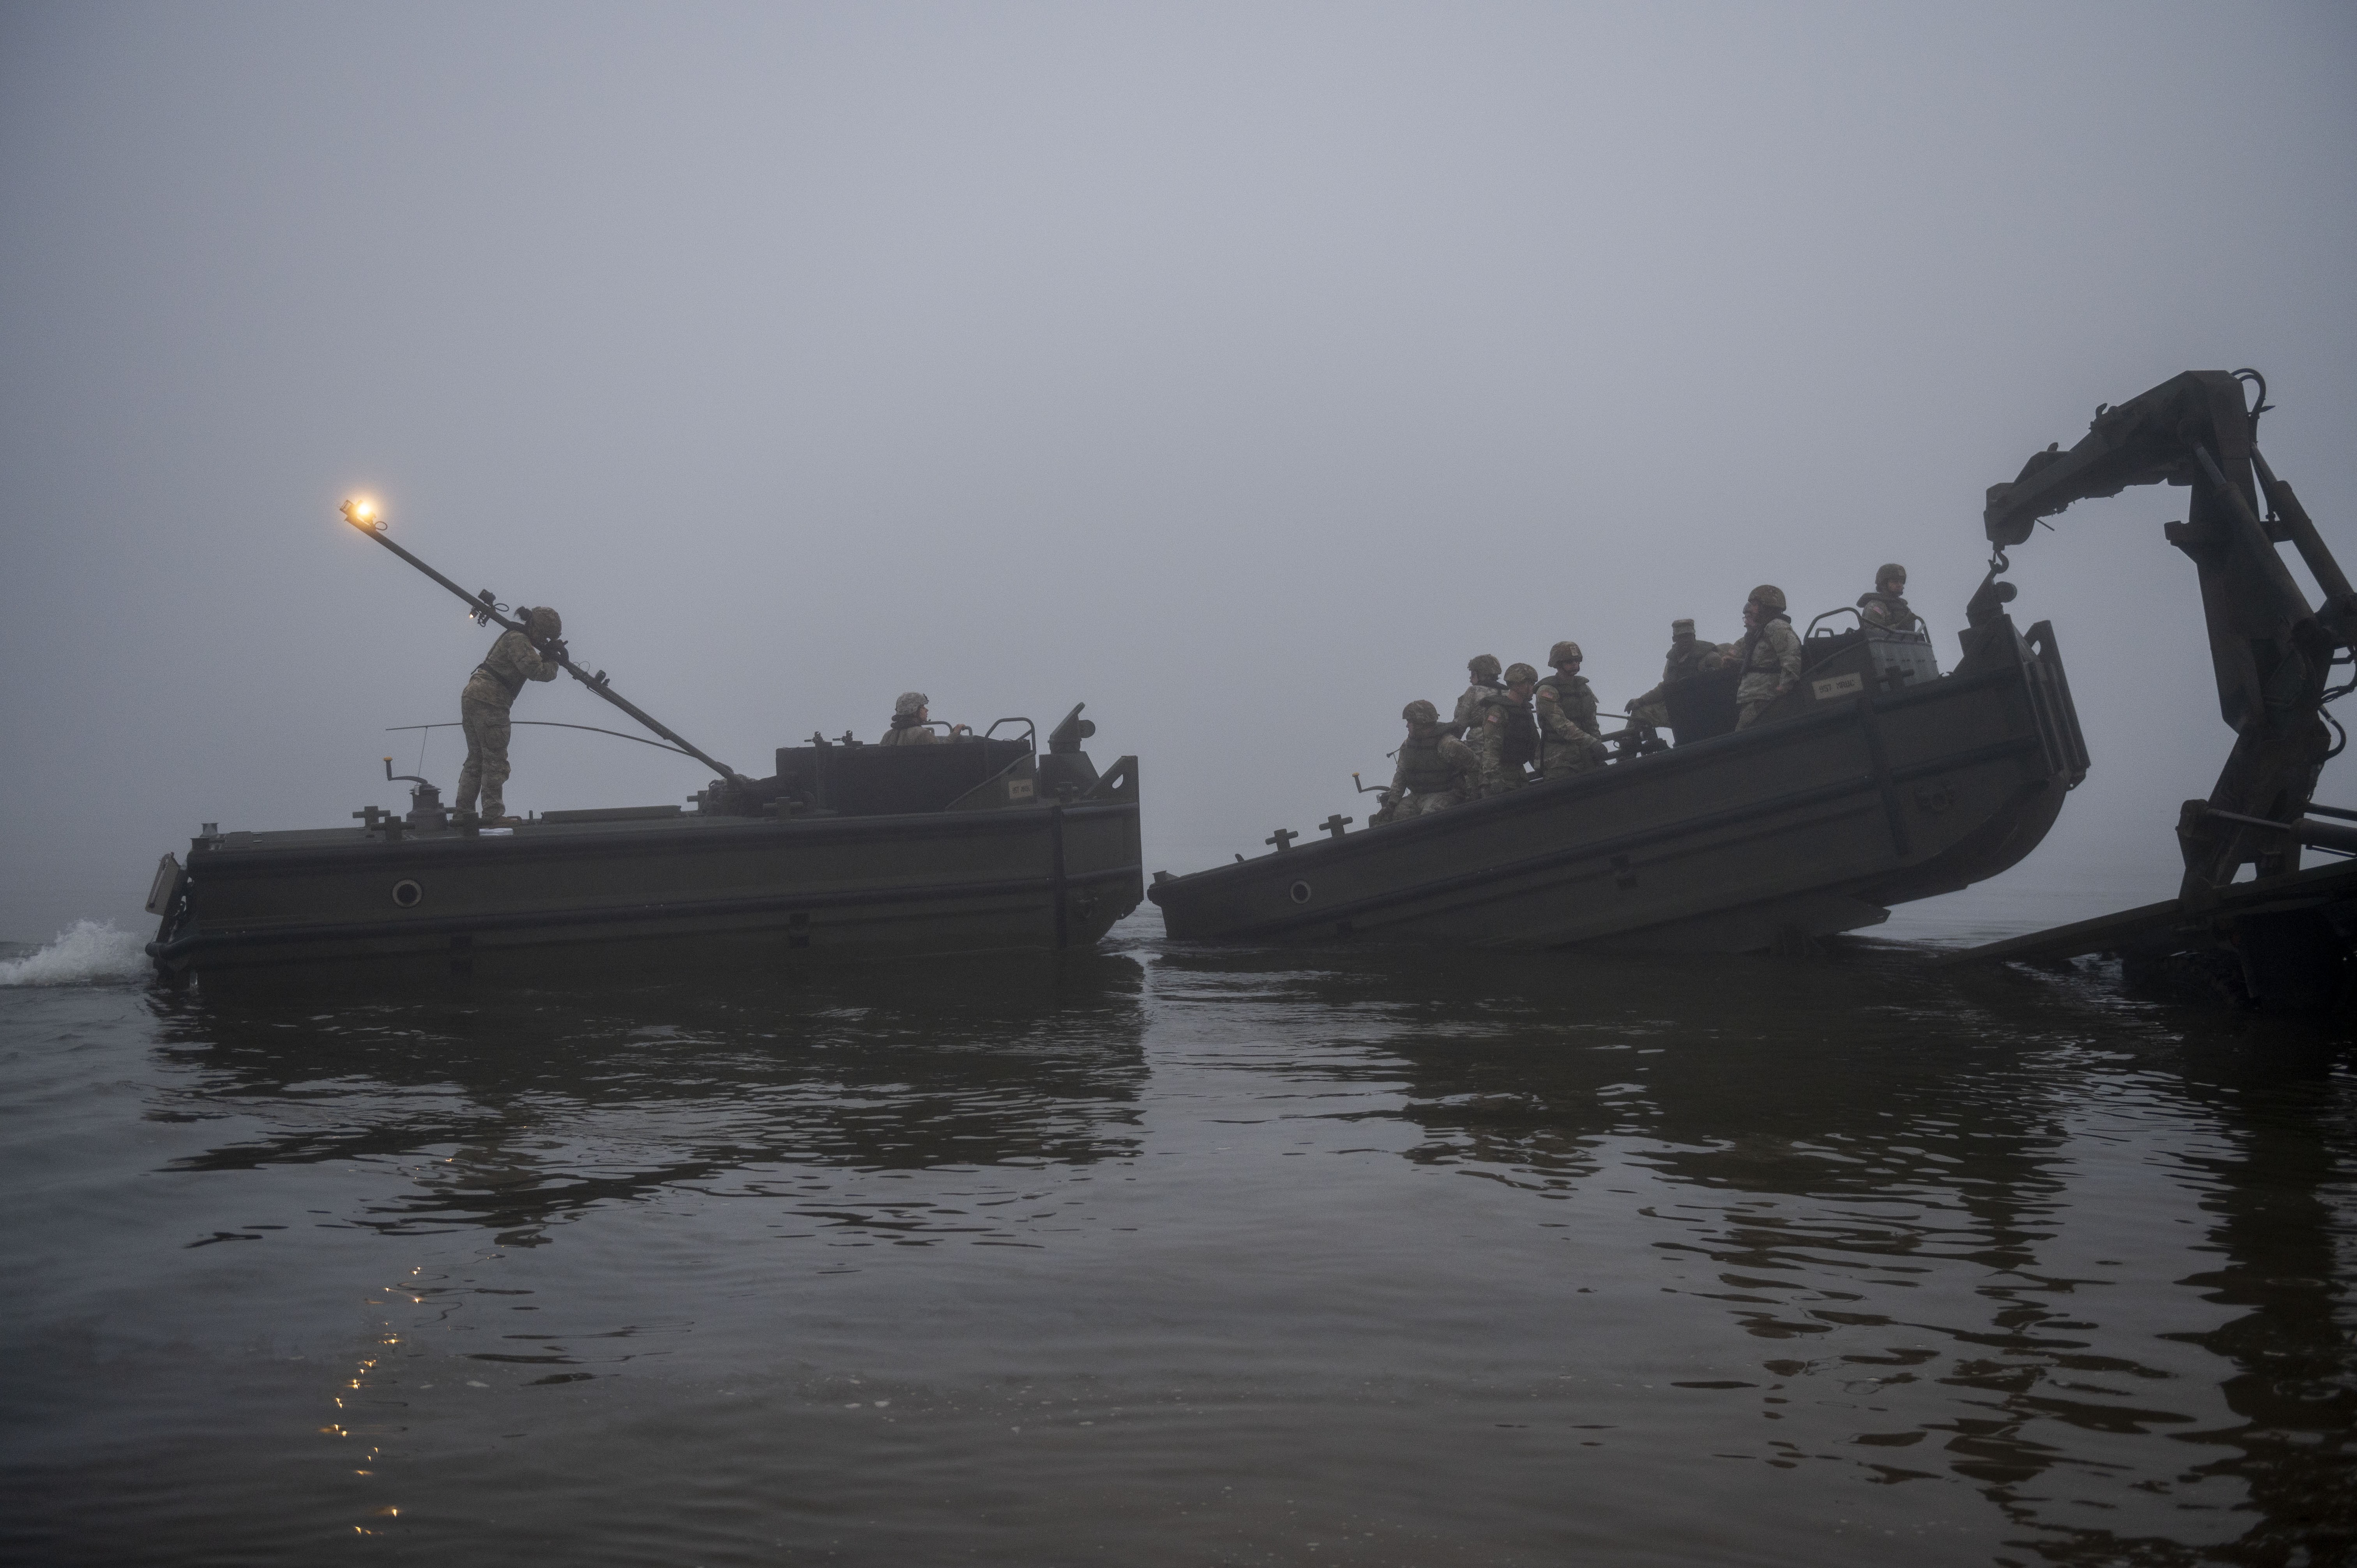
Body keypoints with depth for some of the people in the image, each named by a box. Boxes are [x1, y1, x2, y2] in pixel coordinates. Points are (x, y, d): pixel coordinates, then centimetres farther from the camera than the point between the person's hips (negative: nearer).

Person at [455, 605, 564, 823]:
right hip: (488, 702, -10)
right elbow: (536, 671, -22)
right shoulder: (518, 641, -11)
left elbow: (533, 664, 20)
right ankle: (493, 815, -7)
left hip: (472, 697, 10)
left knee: (476, 760, 14)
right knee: (495, 762, -7)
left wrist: (549, 656, 3)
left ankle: (463, 811, 15)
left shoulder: (515, 638, 22)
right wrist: (554, 663, -5)